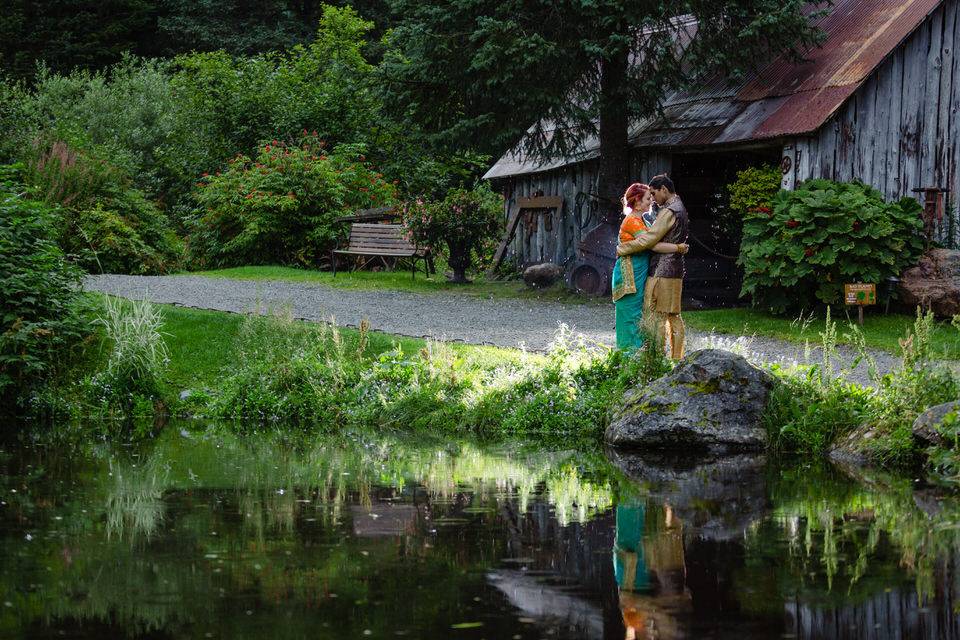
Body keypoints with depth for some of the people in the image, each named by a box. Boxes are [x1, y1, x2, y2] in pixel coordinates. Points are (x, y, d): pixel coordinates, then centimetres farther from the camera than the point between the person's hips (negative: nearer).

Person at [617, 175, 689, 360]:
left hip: (662, 272, -10)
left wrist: (622, 249, -9)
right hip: (675, 270, 10)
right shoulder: (680, 209, 17)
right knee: (673, 316, 10)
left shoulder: (669, 212, -15)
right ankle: (676, 357, 12)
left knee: (655, 316, -8)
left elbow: (648, 239, -19)